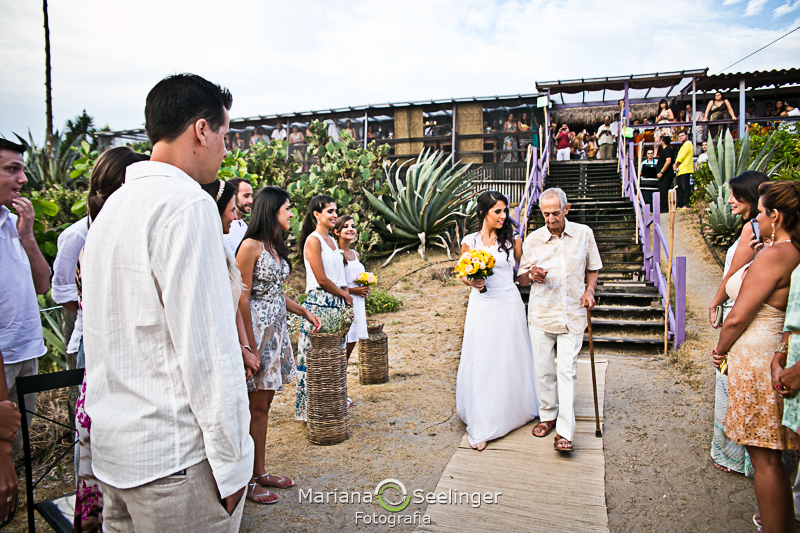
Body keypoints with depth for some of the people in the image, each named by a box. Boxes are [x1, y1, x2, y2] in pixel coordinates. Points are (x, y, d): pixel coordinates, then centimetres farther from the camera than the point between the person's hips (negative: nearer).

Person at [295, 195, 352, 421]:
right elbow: (322, 279, -15)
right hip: (319, 303, -8)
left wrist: (346, 295, 4)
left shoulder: (332, 241, 16)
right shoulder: (313, 240, -10)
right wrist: (345, 294, -3)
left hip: (336, 304, 8)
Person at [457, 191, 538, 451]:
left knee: (510, 360, 9)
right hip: (481, 307, 0)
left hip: (508, 306, 0)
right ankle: (482, 426, 10)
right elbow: (463, 274, 10)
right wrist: (471, 281, -9)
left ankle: (512, 413, 31)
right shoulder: (469, 241, 3)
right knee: (480, 363, 1)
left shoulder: (512, 239, 1)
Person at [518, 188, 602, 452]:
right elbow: (521, 278, 7)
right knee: (543, 369, 9)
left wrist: (589, 290, -5)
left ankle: (564, 431, 1)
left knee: (567, 370, -4)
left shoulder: (584, 233, 1)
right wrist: (532, 275, -16)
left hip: (572, 314, -1)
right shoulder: (532, 240, 0)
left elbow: (593, 268, 14)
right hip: (541, 313, 1)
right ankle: (548, 415, 29)